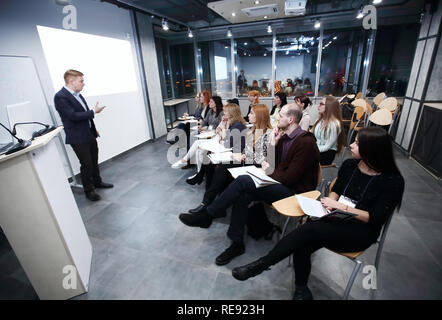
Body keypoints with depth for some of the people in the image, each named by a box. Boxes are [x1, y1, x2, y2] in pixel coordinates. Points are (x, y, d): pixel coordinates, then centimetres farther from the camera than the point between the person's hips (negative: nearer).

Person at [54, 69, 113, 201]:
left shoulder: (77, 94, 9)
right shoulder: (60, 97, -15)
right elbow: (74, 116, -23)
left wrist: (94, 128, 17)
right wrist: (94, 112, -16)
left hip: (90, 134, 8)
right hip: (78, 138, -8)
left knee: (94, 160, 19)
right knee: (86, 164, 0)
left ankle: (97, 182, 38)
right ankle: (88, 190, 17)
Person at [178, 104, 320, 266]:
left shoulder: (306, 142, -15)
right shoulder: (284, 136, 12)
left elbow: (290, 178, -19)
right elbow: (273, 164, 11)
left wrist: (270, 170, -4)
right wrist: (273, 144, -1)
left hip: (294, 191, -8)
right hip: (280, 185, 8)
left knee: (243, 181, -24)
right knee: (242, 195, -18)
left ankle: (206, 216, -10)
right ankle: (237, 243, -7)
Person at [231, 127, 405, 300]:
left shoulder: (393, 181, -9)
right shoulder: (349, 165, 4)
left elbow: (376, 219, -12)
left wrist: (342, 207, -16)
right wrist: (331, 202, -5)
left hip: (361, 233, -4)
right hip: (336, 220, 4)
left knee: (309, 229, -31)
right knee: (301, 246, -25)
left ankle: (261, 264, -18)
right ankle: (301, 290, 4)